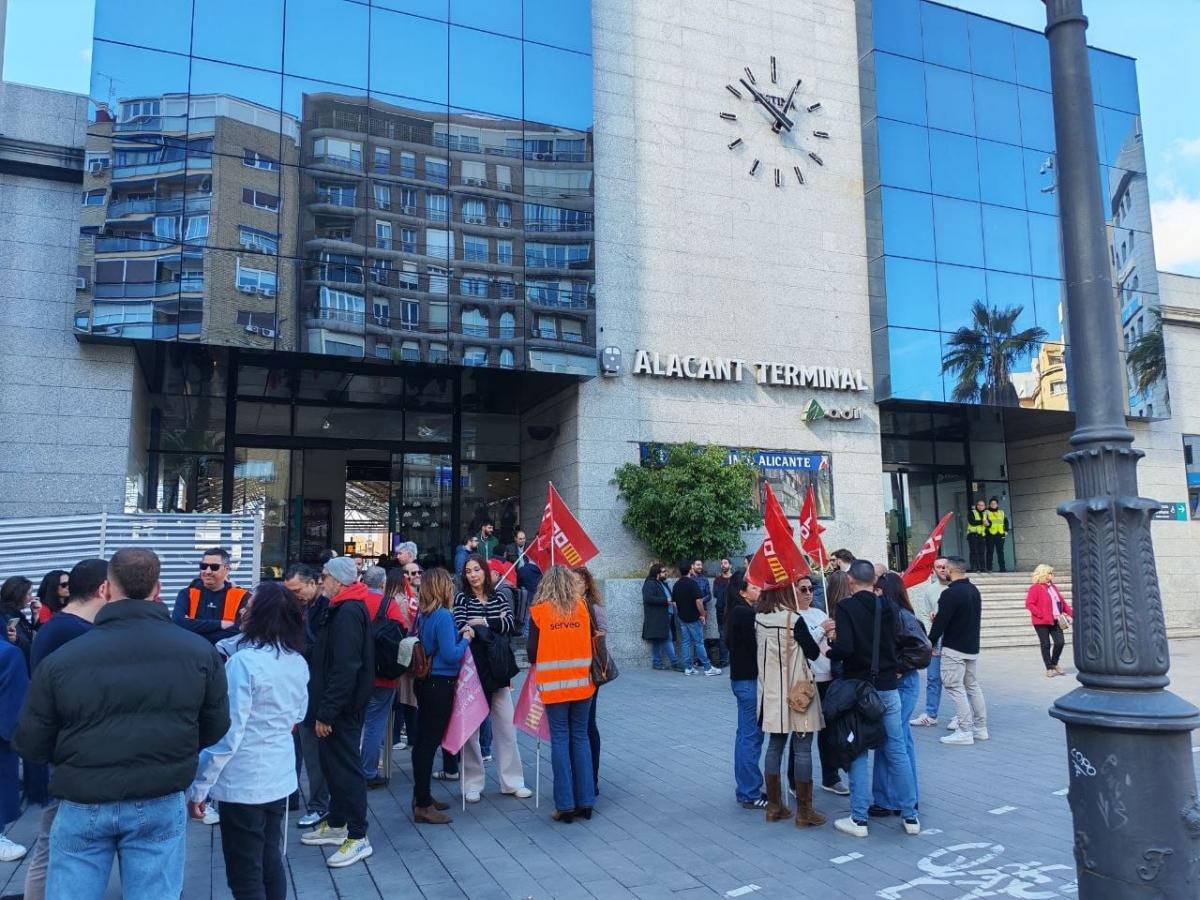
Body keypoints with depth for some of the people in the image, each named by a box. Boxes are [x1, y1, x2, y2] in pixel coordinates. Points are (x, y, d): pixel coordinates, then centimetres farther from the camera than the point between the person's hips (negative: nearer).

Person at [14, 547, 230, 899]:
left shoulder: (60, 659, -11)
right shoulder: (200, 651, -8)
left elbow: (31, 745, -1)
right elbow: (216, 728, 2)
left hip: (81, 806, 0)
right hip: (160, 805, 1)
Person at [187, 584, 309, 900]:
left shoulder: (244, 662, -20)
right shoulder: (299, 662, 3)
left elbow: (226, 733, -19)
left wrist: (199, 787, -11)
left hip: (243, 782, -7)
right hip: (281, 777, 7)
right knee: (271, 863, 19)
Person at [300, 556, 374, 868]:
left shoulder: (349, 612, -20)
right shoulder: (342, 609, 13)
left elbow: (344, 668, -26)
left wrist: (326, 712, -23)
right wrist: (323, 708, 16)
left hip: (342, 707, -10)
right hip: (335, 705, 10)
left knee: (345, 765, -3)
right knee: (332, 761, 18)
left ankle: (358, 837, 6)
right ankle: (336, 824, 32)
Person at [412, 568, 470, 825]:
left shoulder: (423, 615, 7)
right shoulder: (443, 616, -19)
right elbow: (450, 655, -21)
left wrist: (459, 635, 10)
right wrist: (465, 639, -6)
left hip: (426, 682, 9)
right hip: (440, 684, -9)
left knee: (424, 740, 16)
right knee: (430, 741, -2)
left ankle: (422, 797, 28)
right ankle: (423, 805, 5)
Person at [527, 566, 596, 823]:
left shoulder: (539, 611, -5)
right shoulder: (581, 607, 0)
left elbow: (532, 652, -2)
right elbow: (589, 644, 7)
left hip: (553, 684, -2)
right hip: (581, 683, 2)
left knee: (560, 740, 5)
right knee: (580, 738, 11)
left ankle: (565, 805, 8)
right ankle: (585, 802, 14)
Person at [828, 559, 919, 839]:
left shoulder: (846, 608, -12)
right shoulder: (886, 607, 3)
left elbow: (845, 648, -22)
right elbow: (893, 644, 5)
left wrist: (829, 653, -3)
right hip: (887, 688, 4)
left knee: (858, 753, 5)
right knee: (897, 751, 11)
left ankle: (859, 819, 10)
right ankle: (910, 816, 18)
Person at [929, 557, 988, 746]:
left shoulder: (950, 593, -19)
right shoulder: (974, 590, 8)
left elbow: (940, 622, -18)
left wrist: (931, 642, -5)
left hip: (954, 649, -9)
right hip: (972, 647, 9)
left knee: (955, 687, -4)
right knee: (972, 685, 15)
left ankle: (965, 732, -5)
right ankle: (980, 727, 20)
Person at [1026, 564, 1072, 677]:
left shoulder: (1053, 587, 15)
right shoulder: (1035, 588, -7)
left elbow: (1062, 602, 20)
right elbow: (1029, 604, -13)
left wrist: (1071, 612, 7)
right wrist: (1041, 615, -19)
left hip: (1055, 621, 6)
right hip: (1042, 622, -6)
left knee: (1059, 642, -2)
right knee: (1046, 644, 0)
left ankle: (1054, 664, 21)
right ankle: (1049, 669, 10)